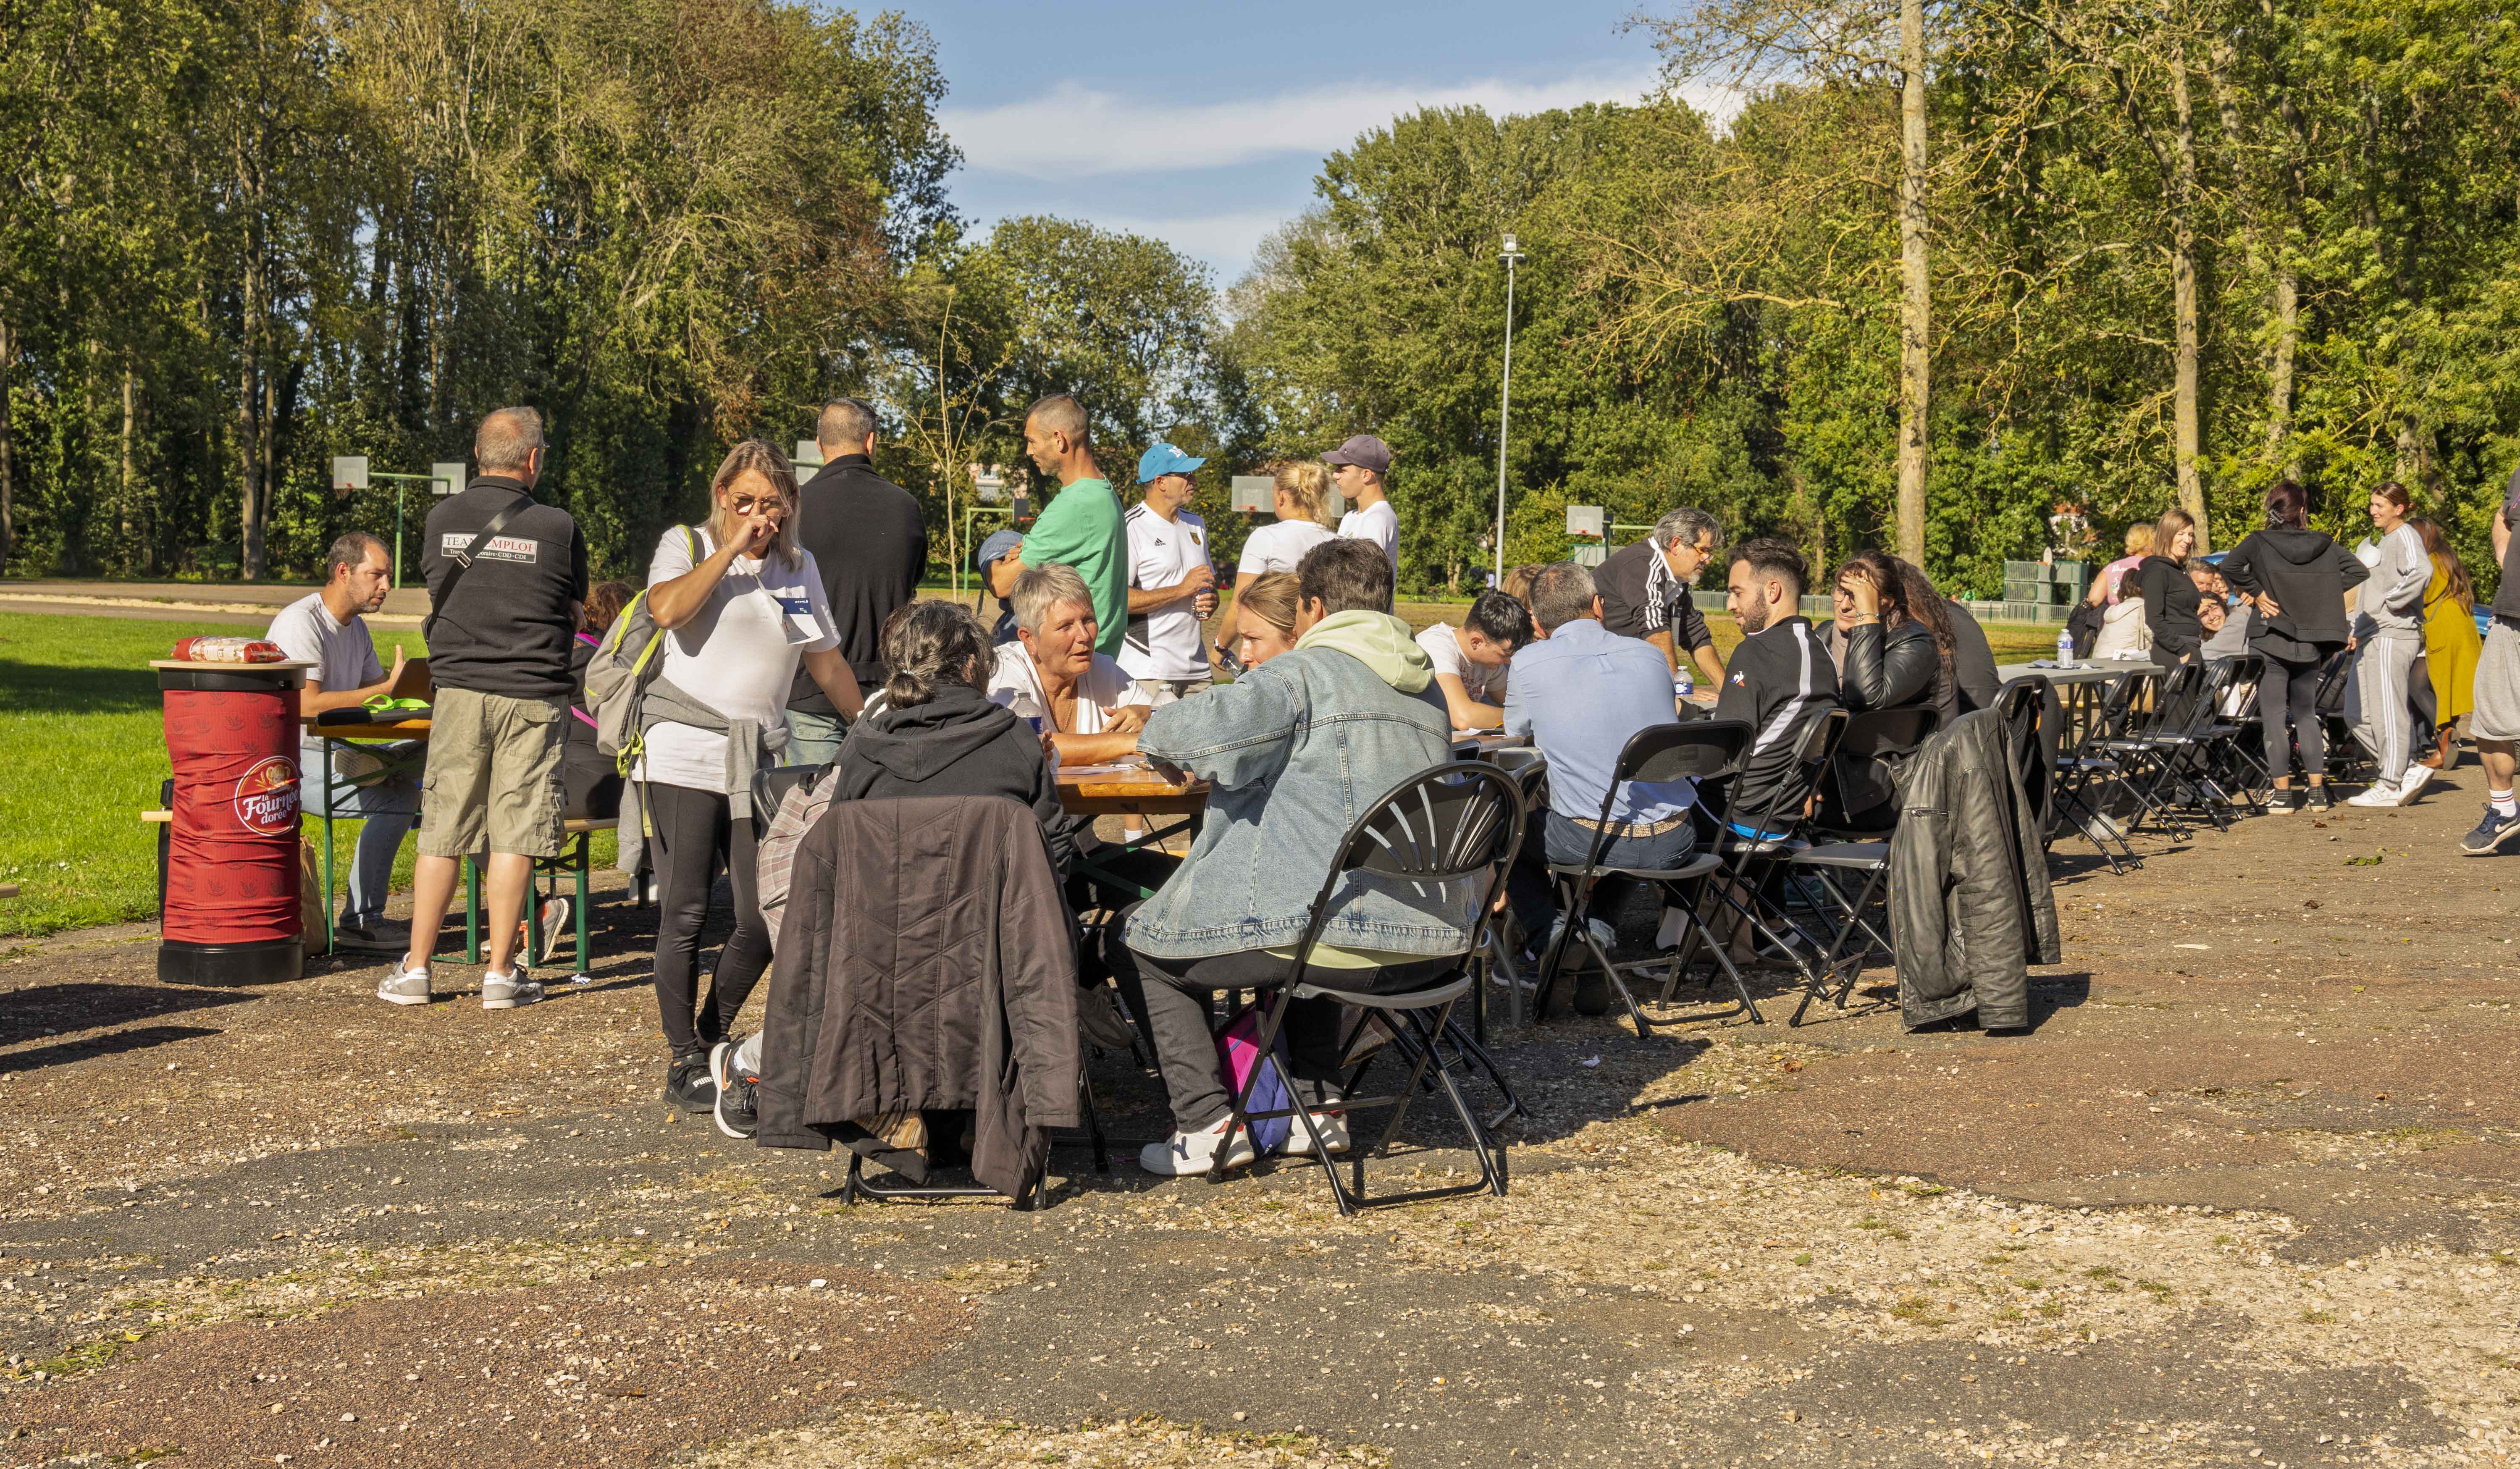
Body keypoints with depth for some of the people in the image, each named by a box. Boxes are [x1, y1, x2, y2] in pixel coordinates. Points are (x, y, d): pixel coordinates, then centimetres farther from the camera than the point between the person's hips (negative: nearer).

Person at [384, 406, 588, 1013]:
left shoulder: (442, 519, 3)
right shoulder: (557, 526, -4)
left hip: (458, 689, 2)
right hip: (532, 694, -2)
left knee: (441, 833, 8)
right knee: (513, 836, 2)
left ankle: (416, 968, 10)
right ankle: (501, 973, 5)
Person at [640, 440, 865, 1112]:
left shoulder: (800, 567, 17)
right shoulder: (687, 545, 3)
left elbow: (827, 661, 25)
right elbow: (667, 610, -19)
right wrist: (731, 548, -14)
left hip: (760, 760, 4)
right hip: (684, 753, -4)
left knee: (766, 918, -2)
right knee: (685, 913, -3)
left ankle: (712, 1040, 18)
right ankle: (682, 1060, 8)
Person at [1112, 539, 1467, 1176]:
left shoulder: (1303, 675, -7)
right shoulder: (1424, 686, 17)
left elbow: (1197, 732, -19)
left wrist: (1157, 724, 5)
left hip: (1342, 934, -8)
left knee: (1142, 949, 12)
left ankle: (1207, 1125, 4)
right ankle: (1317, 1109, 33)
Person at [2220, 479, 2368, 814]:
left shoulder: (2259, 542, -7)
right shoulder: (2324, 545, 2)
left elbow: (2230, 566, -24)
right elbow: (2359, 571, 1)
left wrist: (2257, 592, -13)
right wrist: (2321, 594, 1)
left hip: (2271, 640, -3)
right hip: (2310, 642, 3)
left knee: (2274, 716, 1)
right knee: (2306, 713, 14)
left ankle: (2283, 794, 0)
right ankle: (2318, 790, 11)